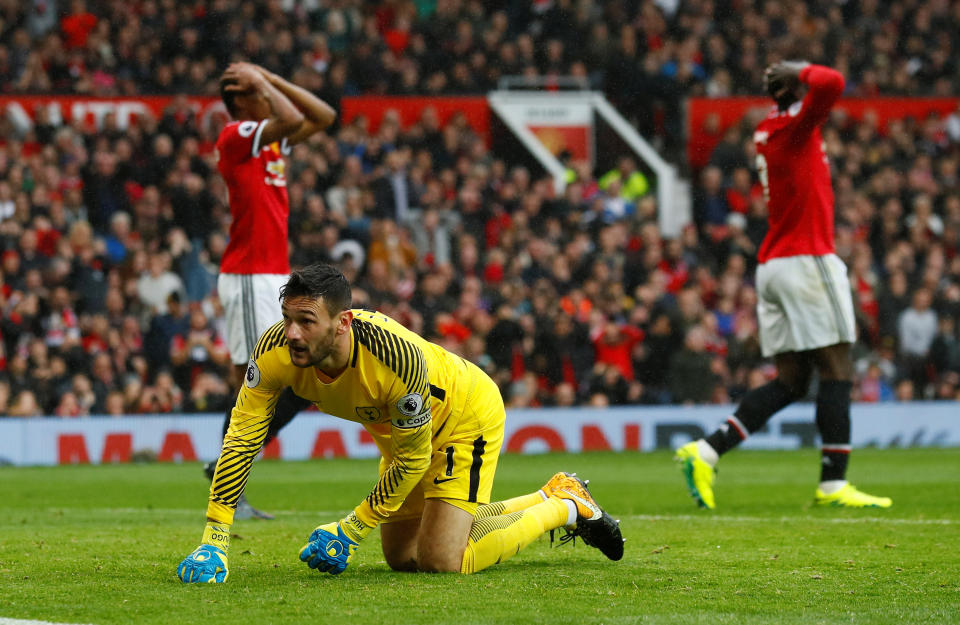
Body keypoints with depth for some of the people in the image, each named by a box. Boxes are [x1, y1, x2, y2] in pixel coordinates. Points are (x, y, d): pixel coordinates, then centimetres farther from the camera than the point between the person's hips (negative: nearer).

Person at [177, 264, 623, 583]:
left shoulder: (398, 359, -44)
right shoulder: (275, 351, -31)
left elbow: (414, 460, -29)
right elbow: (241, 440, -25)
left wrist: (350, 530, -25)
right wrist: (213, 542, -31)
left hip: (466, 414, -7)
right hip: (399, 430, 7)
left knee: (441, 560, -17)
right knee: (401, 556, 17)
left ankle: (566, 506, 7)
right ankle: (550, 496, 32)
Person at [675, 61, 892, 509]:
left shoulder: (771, 129, 16)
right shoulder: (794, 126, -10)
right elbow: (831, 84, -29)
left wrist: (797, 75, 25)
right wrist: (802, 72, -10)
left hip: (773, 265, 9)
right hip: (806, 260, -9)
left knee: (790, 381, 8)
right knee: (836, 372, -5)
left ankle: (706, 452, -2)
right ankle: (833, 485, -7)